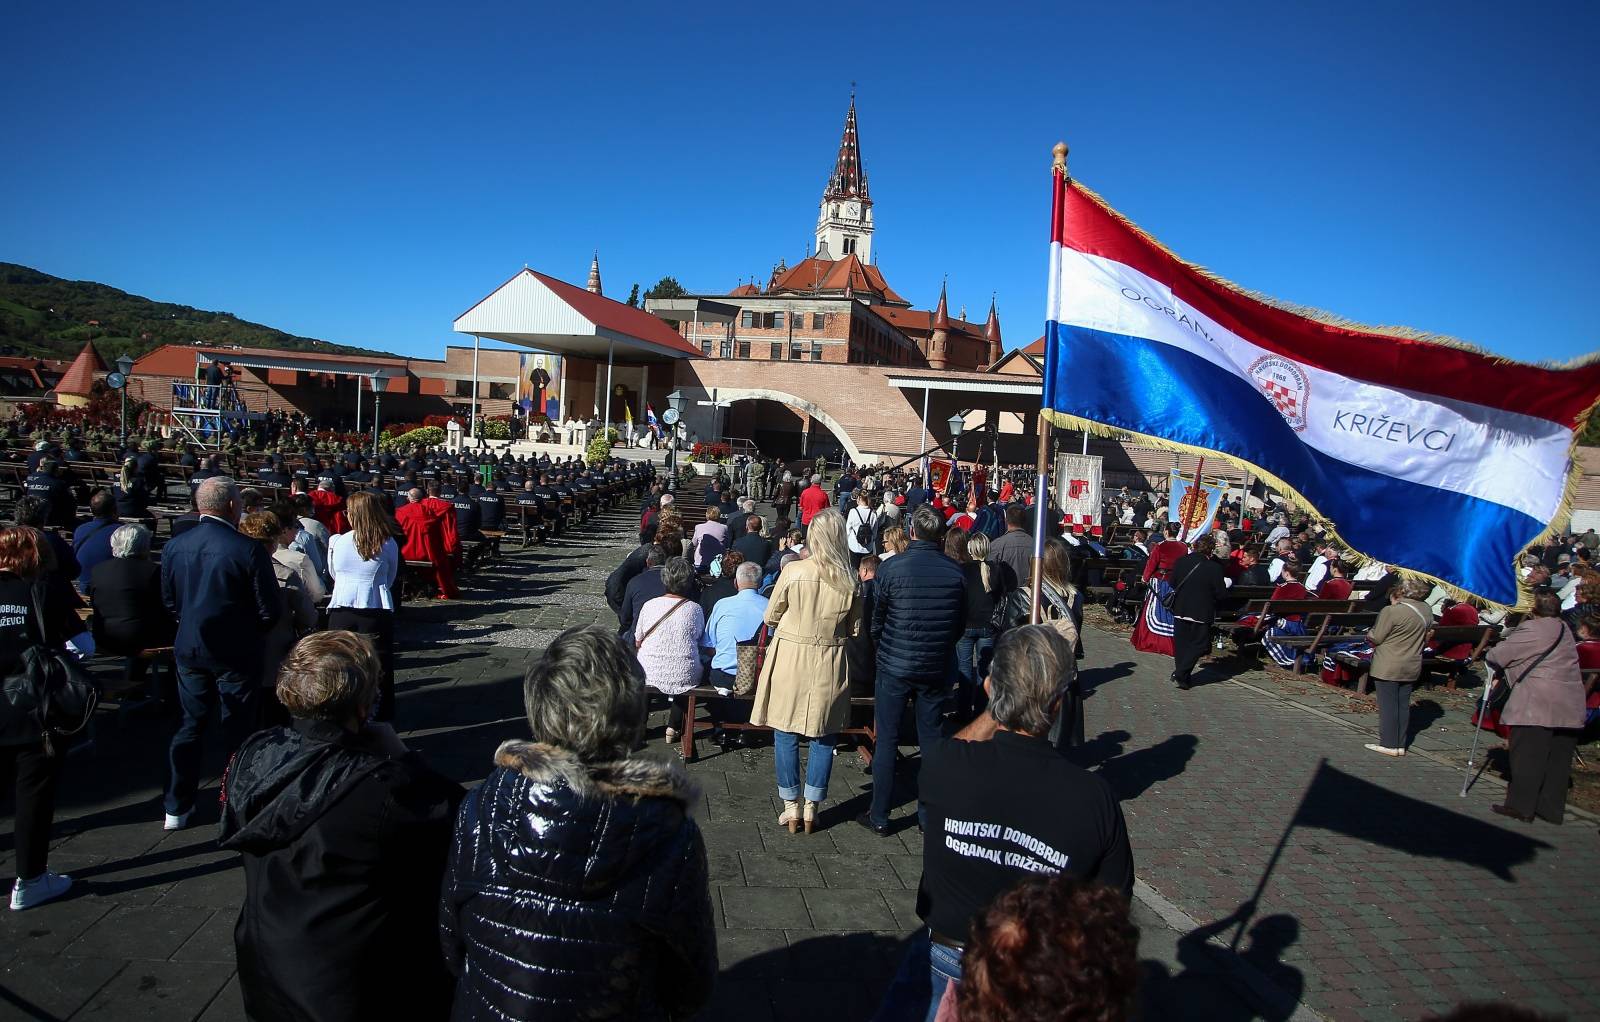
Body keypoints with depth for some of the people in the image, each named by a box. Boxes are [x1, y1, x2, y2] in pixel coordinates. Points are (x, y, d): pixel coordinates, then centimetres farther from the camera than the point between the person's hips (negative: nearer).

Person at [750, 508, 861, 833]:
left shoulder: (793, 572, -13)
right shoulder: (850, 580, -9)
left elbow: (771, 617, -3)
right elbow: (855, 629, 0)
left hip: (790, 659, -1)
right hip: (831, 664, 2)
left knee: (786, 735, 12)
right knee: (824, 736, 14)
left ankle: (792, 807, 19)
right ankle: (812, 808, 21)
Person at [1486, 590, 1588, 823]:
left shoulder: (1532, 629, -12)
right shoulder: (1563, 628, 13)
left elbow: (1498, 656, -8)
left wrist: (1490, 653, 14)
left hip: (1537, 706, -8)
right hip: (1570, 707, 8)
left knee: (1527, 758, -1)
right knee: (1558, 759, 11)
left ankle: (1521, 807, 3)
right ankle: (1552, 810, 18)